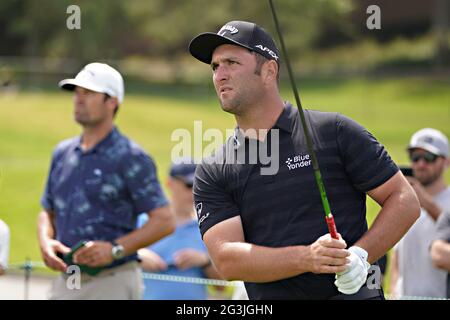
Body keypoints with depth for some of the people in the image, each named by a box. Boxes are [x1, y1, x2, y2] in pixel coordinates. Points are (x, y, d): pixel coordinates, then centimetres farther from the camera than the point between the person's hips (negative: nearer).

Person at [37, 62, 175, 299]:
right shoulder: (62, 153, 14)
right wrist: (45, 242, 2)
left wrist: (115, 249, -20)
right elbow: (48, 212, 24)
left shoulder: (130, 158, -6)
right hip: (65, 281, 7)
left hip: (112, 282, -7)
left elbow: (165, 221, -11)